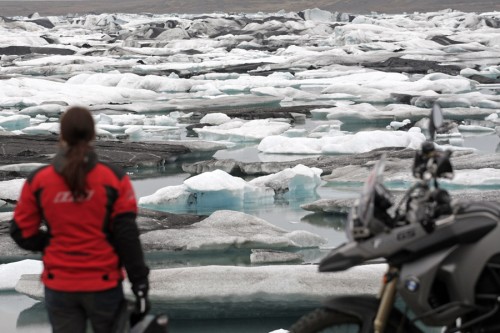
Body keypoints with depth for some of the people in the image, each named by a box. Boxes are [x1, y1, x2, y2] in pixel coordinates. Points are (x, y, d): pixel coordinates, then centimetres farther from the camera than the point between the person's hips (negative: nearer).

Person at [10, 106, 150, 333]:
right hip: (103, 285, -1)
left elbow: (22, 232, -1)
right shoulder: (114, 179, -10)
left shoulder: (38, 181, -6)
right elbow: (127, 236, -9)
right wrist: (140, 284, -3)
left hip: (59, 288, 1)